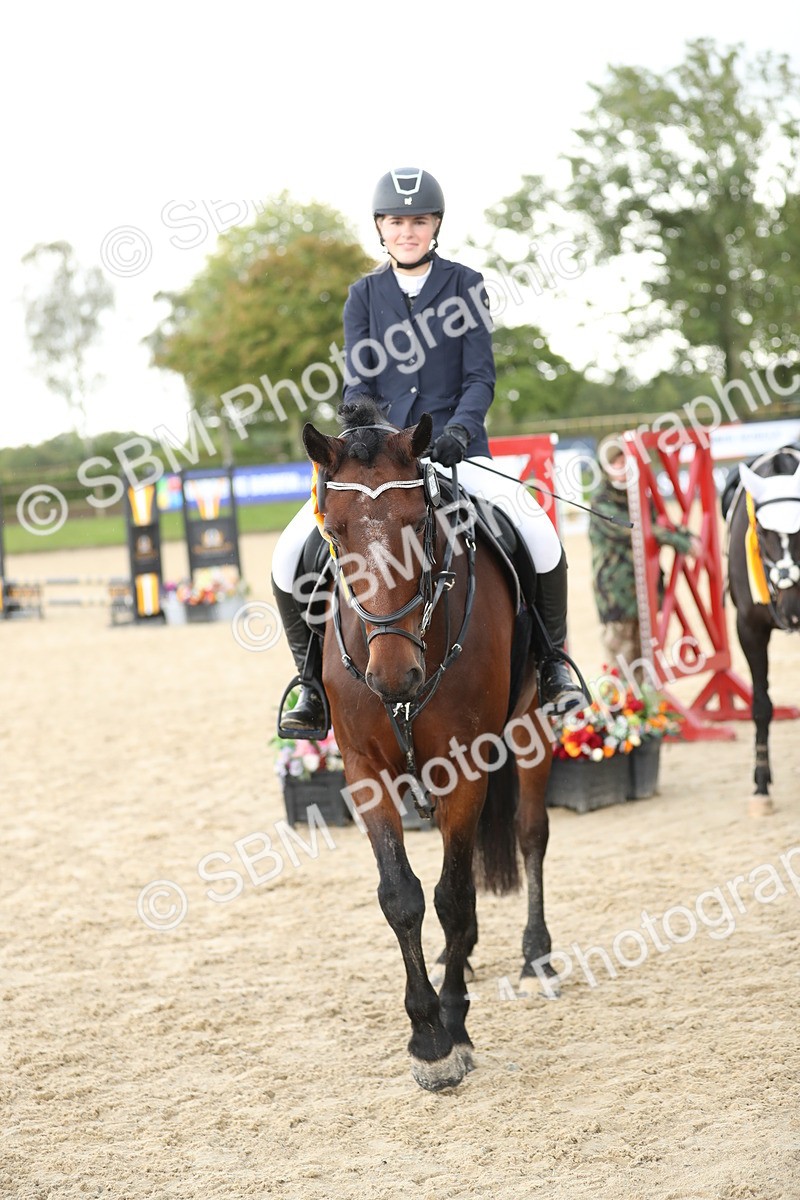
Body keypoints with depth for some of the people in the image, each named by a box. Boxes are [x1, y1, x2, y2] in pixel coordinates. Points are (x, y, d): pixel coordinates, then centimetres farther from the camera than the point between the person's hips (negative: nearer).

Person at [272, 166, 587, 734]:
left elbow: (480, 375, -1)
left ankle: (553, 664, -6)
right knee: (291, 557, -15)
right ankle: (315, 682, 4)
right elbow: (357, 382, 5)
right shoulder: (364, 296, 11)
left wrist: (459, 429, -20)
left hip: (455, 448, -2)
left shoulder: (466, 285, 4)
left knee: (538, 534, -28)